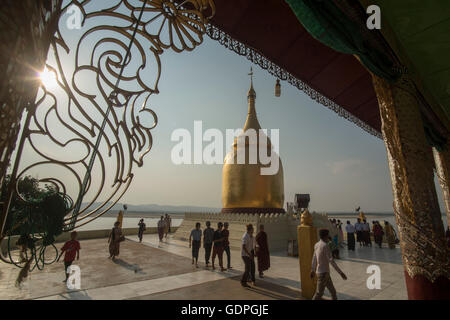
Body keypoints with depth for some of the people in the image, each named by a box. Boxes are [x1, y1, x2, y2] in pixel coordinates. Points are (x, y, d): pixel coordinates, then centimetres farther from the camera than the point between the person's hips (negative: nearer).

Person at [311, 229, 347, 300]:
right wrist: (340, 272, -19)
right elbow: (331, 261, -23)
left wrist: (313, 270, 25)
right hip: (323, 273, -9)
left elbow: (314, 259, 16)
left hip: (324, 273, 9)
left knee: (333, 291, 17)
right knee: (319, 294, 0)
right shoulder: (325, 246, -21)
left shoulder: (317, 245, 7)